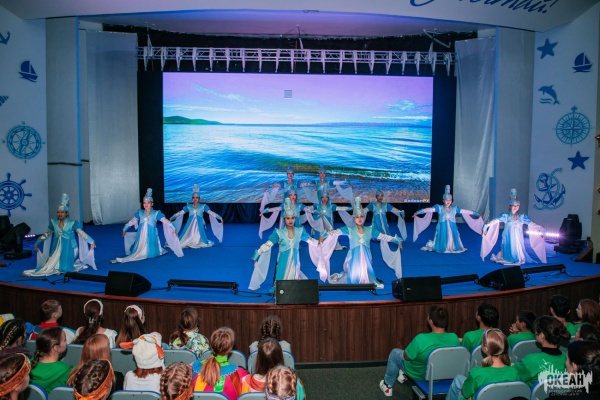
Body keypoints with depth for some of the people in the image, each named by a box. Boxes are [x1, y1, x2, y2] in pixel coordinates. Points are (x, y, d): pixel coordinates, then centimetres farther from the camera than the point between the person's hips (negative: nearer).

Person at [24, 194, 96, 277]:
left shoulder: (72, 223, -5)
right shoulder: (54, 223, 6)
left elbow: (81, 233, -14)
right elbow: (46, 234, 18)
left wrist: (91, 241, -23)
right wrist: (37, 243, 23)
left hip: (67, 250, -4)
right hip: (57, 249, 4)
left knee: (65, 268, -10)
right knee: (52, 265, -9)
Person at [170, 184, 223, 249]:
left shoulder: (203, 206, -1)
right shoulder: (188, 206, 4)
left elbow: (211, 212, -5)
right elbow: (180, 213, 7)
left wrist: (219, 217, -14)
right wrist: (171, 218, 5)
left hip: (199, 226, -1)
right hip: (190, 226, 1)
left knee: (198, 238, -3)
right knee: (188, 238, -5)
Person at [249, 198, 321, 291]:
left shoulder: (299, 231, 2)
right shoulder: (279, 232, -8)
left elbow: (311, 240, 11)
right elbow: (268, 244, -12)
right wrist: (258, 253, -21)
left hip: (295, 262, 3)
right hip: (283, 263, -3)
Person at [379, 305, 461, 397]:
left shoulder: (421, 339, -37)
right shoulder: (454, 338, -24)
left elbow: (406, 357, -20)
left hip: (420, 376, -5)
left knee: (394, 353, 22)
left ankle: (388, 386, 38)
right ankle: (404, 375, 48)